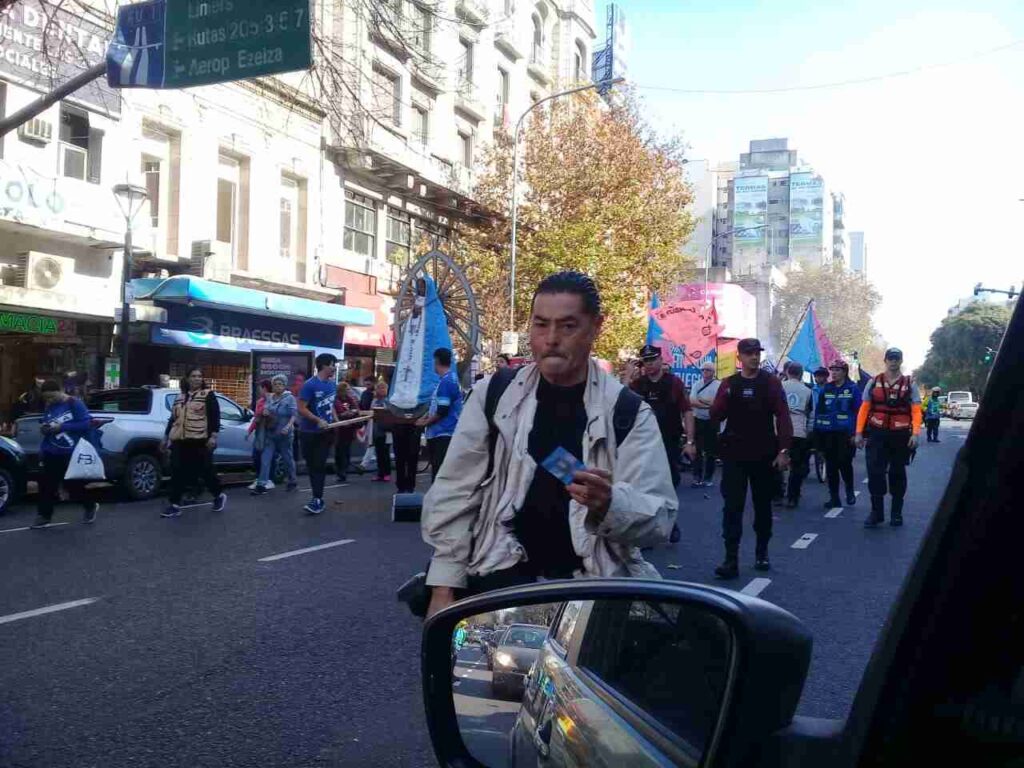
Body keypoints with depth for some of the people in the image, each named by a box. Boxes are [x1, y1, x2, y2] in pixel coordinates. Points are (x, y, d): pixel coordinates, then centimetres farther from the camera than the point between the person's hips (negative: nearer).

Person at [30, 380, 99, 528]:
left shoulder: (75, 404, -10)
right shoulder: (48, 407, 9)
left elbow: (86, 424, -16)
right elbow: (44, 423, 20)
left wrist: (62, 427, -20)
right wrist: (43, 428, -5)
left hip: (72, 454, -6)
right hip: (51, 453, 6)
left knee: (73, 485, 3)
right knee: (46, 484, 0)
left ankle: (91, 506, 27)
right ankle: (44, 516, 8)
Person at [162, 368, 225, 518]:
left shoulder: (208, 395, 1)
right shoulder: (180, 398, 18)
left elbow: (215, 417, -6)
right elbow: (173, 418, 23)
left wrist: (213, 436, -16)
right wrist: (166, 436, 20)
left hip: (200, 441, -5)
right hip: (180, 441, 5)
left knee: (206, 470, 1)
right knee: (177, 473, 0)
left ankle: (219, 496, 23)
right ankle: (175, 505, 4)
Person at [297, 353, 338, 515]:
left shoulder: (332, 384, 5)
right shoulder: (310, 385, -14)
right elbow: (301, 409, -16)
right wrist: (318, 420, -25)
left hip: (326, 432, 3)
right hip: (309, 433, -3)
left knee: (320, 465, -3)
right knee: (311, 465, 7)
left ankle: (317, 500, -6)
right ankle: (318, 496, 18)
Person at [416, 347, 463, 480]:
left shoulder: (446, 381, -17)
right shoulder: (453, 378, 13)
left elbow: (442, 411, -20)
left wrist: (425, 422, -6)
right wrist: (427, 416, 12)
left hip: (443, 433, -10)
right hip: (444, 432, 10)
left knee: (439, 470, -8)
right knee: (439, 469, 14)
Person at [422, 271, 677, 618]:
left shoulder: (629, 412, 0)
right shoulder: (494, 395, 3)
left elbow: (660, 516, -6)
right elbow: (454, 494, 5)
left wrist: (609, 504, -29)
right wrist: (443, 589, -3)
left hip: (594, 582, 1)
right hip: (503, 577, -1)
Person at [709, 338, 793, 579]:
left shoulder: (771, 382, 1)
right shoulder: (729, 384, 5)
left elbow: (783, 417, -4)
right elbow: (716, 416, -2)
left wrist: (783, 450, -13)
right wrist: (726, 396, -21)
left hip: (764, 455, 0)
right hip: (735, 454, 0)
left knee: (763, 505, 11)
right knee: (732, 506, -5)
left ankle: (762, 553, 26)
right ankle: (731, 559, -6)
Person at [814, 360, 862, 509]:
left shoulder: (853, 389, -2)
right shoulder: (825, 389, 9)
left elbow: (858, 412, -5)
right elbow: (818, 411, 9)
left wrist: (856, 433, -12)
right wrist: (817, 432, 3)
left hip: (845, 433, -4)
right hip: (827, 433, 4)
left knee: (845, 463, -4)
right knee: (831, 466, 6)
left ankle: (850, 491, 22)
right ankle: (834, 497, 13)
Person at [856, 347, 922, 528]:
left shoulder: (909, 385, 3)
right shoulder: (874, 383, 6)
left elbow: (916, 411, -4)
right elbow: (864, 408, 4)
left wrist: (915, 433, -16)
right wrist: (859, 432, -2)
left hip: (901, 435, 0)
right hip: (877, 434, 0)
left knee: (897, 473, 9)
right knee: (874, 472, -5)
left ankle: (896, 513, 18)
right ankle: (876, 511, 3)